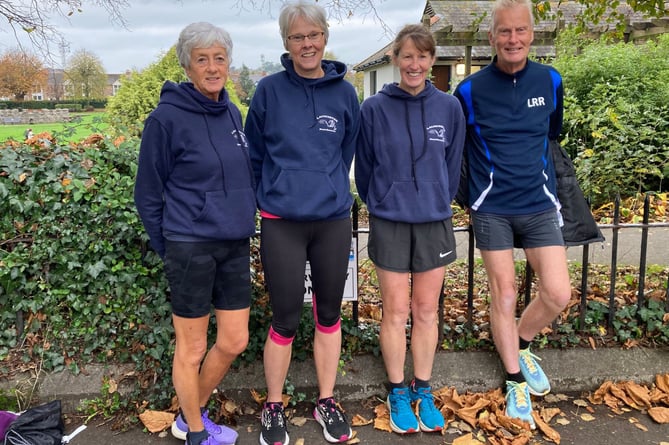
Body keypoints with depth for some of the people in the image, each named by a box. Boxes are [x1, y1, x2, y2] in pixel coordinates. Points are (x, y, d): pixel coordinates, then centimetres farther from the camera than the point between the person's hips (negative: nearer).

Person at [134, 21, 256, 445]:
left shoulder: (232, 113, 8)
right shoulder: (167, 118, -11)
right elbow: (148, 193, -5)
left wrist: (246, 225, 14)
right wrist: (168, 249, -2)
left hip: (236, 246, 7)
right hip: (191, 247, -6)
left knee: (234, 341, 13)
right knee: (192, 348, 7)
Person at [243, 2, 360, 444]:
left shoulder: (344, 93, 3)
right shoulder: (269, 91, -2)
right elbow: (255, 154, 6)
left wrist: (329, 191, 13)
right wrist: (275, 193, 8)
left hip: (334, 220, 2)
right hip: (282, 223, -2)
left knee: (329, 314, 12)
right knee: (285, 320, 4)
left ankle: (327, 401, 30)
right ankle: (274, 407, 25)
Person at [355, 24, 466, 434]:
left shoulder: (449, 107, -1)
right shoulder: (374, 108, -6)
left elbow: (453, 165, 7)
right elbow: (364, 168, 2)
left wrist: (439, 204, 11)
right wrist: (381, 205, 9)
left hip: (435, 222, 2)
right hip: (389, 223, -1)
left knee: (426, 311, 11)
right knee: (396, 312, 7)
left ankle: (424, 391, 27)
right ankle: (398, 393, 24)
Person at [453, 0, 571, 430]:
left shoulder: (550, 81, 2)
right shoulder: (471, 89, -8)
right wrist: (466, 193, 6)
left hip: (539, 203, 3)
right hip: (492, 209, -2)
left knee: (558, 294, -3)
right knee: (503, 294, 4)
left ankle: (521, 344, 28)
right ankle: (515, 380, 22)